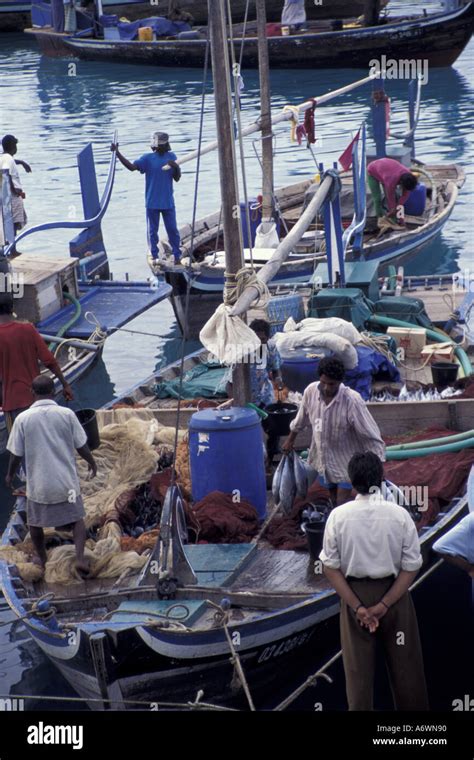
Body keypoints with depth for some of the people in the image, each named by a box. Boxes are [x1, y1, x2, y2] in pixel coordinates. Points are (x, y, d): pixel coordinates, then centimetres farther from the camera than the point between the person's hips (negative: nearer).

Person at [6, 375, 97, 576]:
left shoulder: (23, 419, -11)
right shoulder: (67, 414, -10)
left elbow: (16, 453, -4)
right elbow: (81, 446, -4)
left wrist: (10, 474, 15)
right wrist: (91, 462, 16)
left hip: (38, 482, 0)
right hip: (66, 480, 0)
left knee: (35, 521, 23)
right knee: (76, 518, 19)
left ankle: (42, 559, 37)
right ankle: (80, 558, 4)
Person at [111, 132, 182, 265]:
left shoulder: (171, 157, 3)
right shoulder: (148, 158, -6)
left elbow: (177, 178, 5)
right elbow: (132, 167, -20)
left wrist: (176, 167, -17)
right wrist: (118, 153, -30)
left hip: (168, 202, 2)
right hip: (152, 203, -2)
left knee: (172, 229, 7)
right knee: (152, 231, 6)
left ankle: (177, 255, 17)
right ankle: (154, 256, 17)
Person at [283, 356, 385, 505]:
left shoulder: (352, 401, -30)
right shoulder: (311, 391, -16)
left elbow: (371, 436, -26)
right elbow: (302, 418, 7)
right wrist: (290, 440, 21)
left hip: (345, 460, -5)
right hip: (322, 458, 5)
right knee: (333, 499, 20)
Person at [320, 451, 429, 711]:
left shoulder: (338, 516, -10)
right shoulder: (399, 514, -11)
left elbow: (331, 567, -9)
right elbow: (410, 567, -10)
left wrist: (357, 606, -9)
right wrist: (384, 605, -10)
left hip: (354, 593, 0)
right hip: (393, 594, 0)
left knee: (358, 668, 9)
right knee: (404, 664, 12)